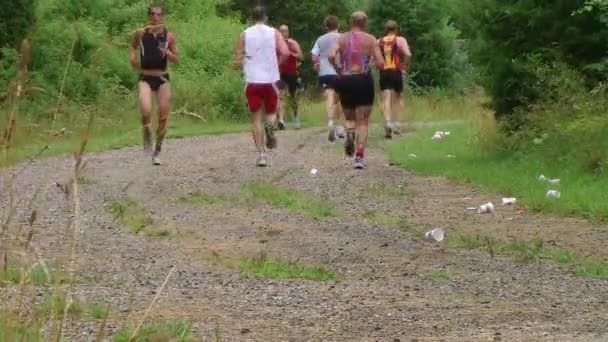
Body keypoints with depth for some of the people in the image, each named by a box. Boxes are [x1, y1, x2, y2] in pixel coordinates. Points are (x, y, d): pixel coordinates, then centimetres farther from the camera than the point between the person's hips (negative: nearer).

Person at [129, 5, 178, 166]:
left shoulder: (169, 36, 0)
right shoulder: (141, 33, 0)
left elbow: (176, 59, 6)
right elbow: (133, 46, 20)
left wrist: (167, 53, -15)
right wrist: (133, 57, 0)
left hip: (162, 79, 1)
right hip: (145, 78, -1)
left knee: (163, 117, 1)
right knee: (146, 112, -22)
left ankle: (156, 152, 17)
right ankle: (147, 140, 8)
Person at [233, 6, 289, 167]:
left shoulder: (245, 35, 4)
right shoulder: (274, 33, 3)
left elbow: (237, 62, 1)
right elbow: (285, 52, -12)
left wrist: (240, 65, 25)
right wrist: (276, 63, 7)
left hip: (252, 81, 0)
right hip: (270, 79, 0)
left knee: (256, 118, 6)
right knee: (271, 112, 18)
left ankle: (261, 154, -5)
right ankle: (270, 125, -18)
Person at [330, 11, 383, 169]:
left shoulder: (341, 38, 5)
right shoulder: (370, 39, 0)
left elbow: (331, 56, -13)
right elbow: (380, 63, -7)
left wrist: (338, 70, 3)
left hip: (345, 81, 2)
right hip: (364, 80, -2)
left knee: (350, 118, 20)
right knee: (363, 121, 5)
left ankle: (349, 133, -15)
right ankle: (360, 156, -6)